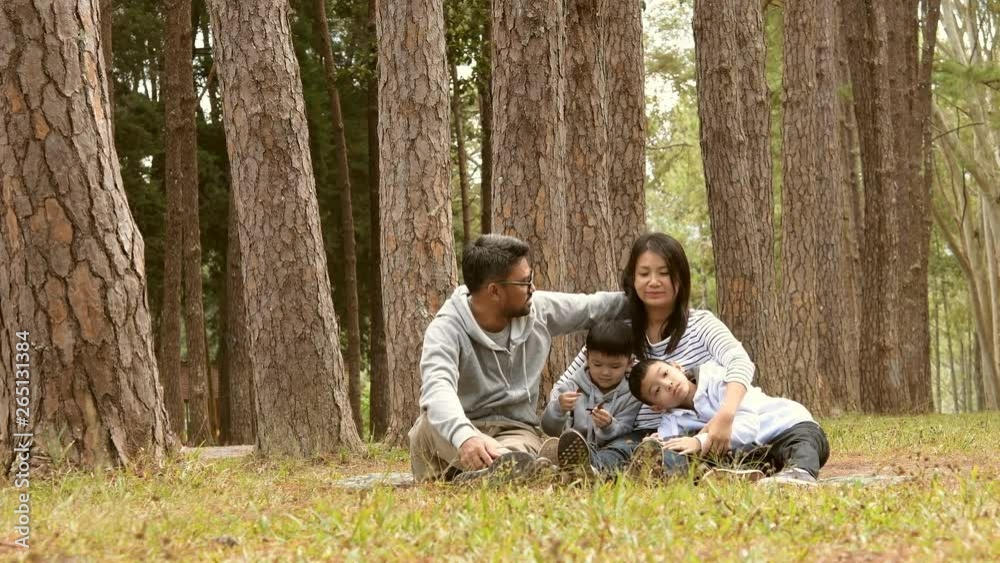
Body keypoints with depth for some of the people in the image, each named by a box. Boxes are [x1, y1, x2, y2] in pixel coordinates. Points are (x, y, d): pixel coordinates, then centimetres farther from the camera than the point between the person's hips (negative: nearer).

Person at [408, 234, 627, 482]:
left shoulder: (539, 309, 1)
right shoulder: (447, 329, -19)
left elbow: (594, 306, 19)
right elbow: (437, 388, -38)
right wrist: (465, 437, -57)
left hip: (515, 431, 5)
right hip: (453, 436, -5)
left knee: (517, 451, -33)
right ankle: (510, 466, -64)